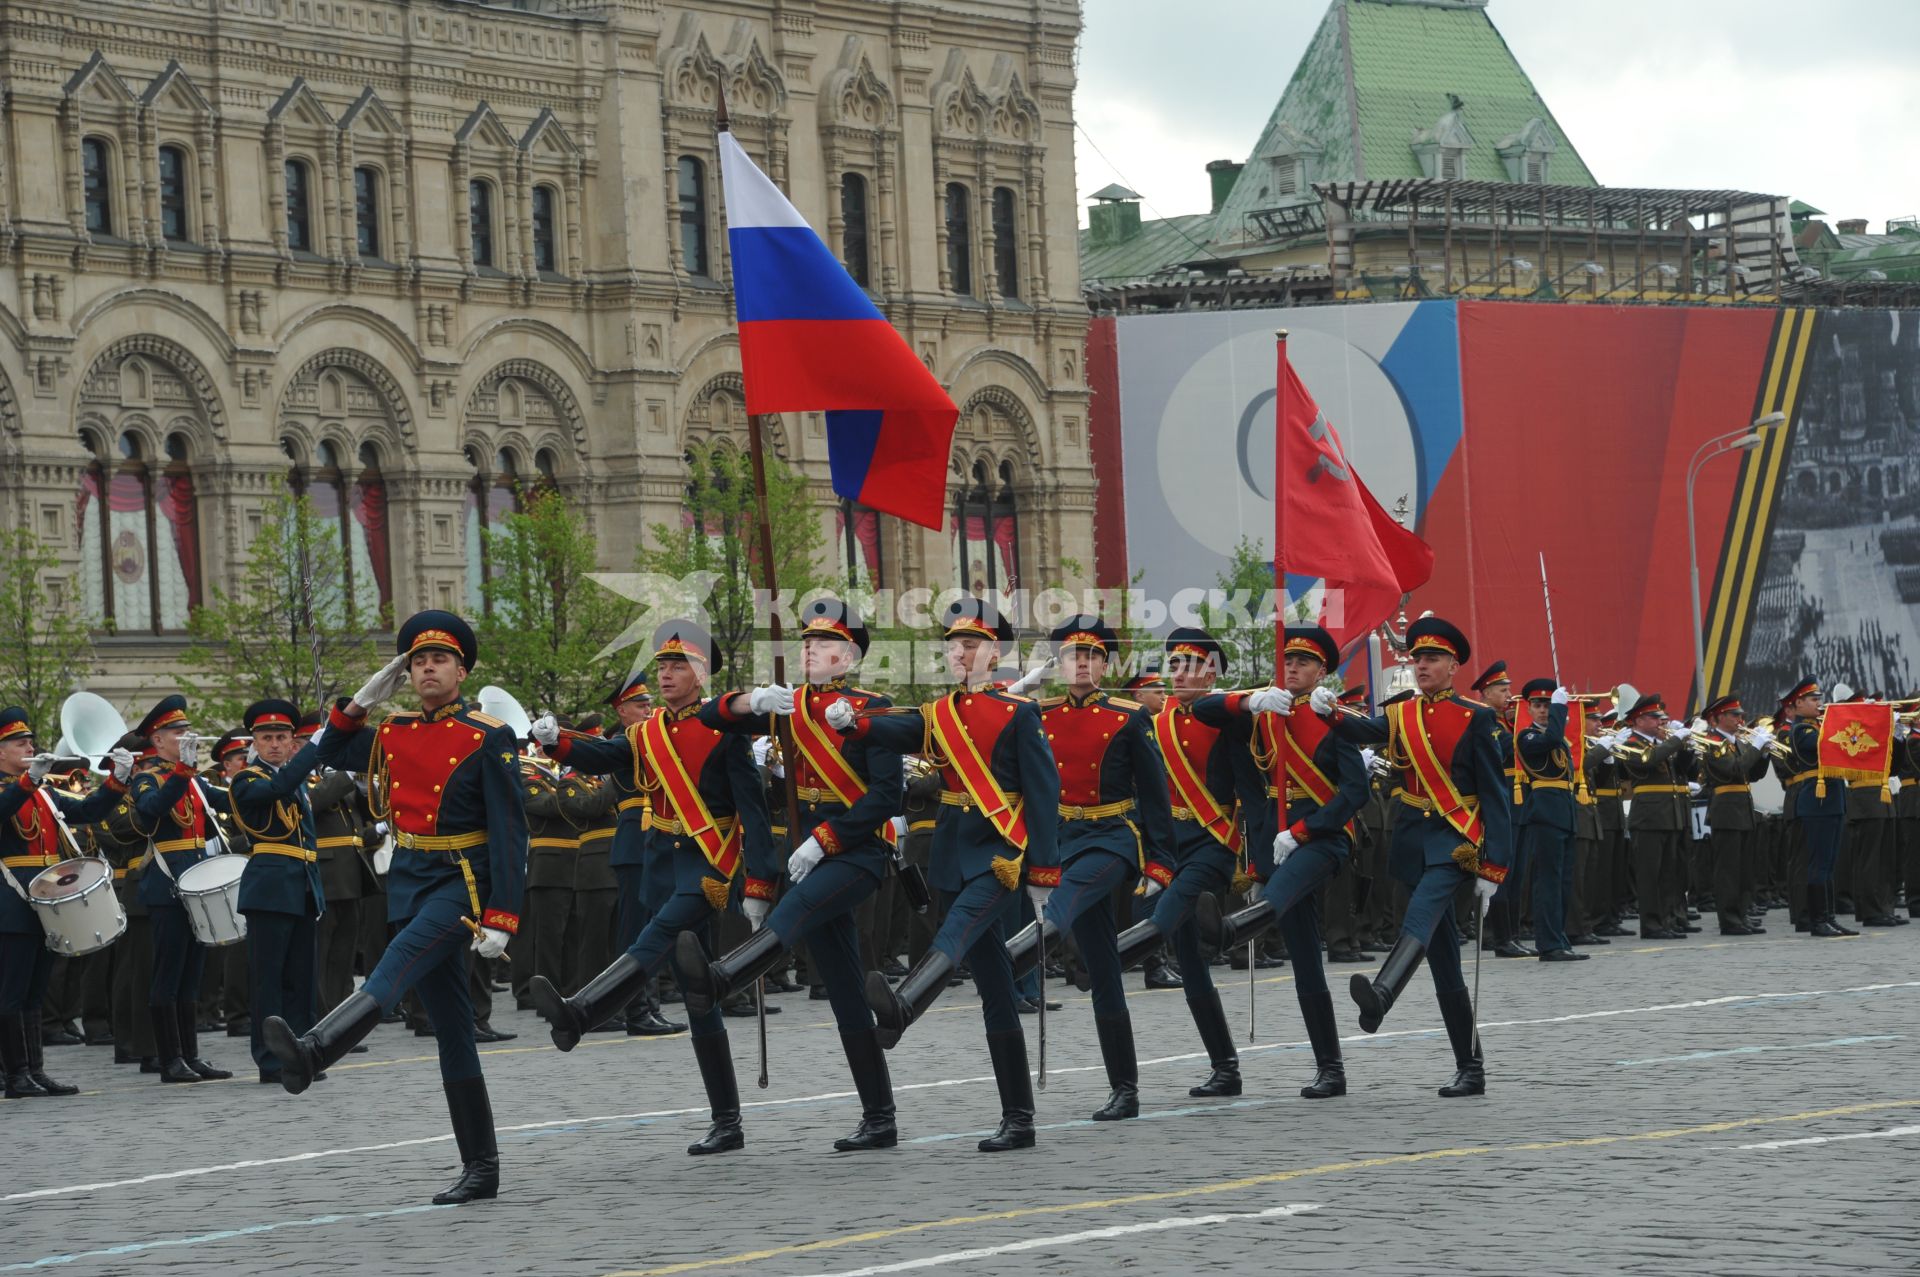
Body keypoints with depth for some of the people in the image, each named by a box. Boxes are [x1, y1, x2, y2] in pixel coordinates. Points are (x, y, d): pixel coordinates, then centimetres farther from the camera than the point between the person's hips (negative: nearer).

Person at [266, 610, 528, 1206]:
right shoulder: (393, 733, 10)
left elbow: (510, 834, -11)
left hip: (462, 882, -6)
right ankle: (480, 1168, 7)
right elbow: (331, 754, 26)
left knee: (401, 960, -32)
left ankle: (313, 1050, -55)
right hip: (410, 882, 6)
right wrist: (363, 699, 9)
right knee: (451, 1026, 5)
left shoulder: (489, 738, -7)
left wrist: (501, 917, -18)